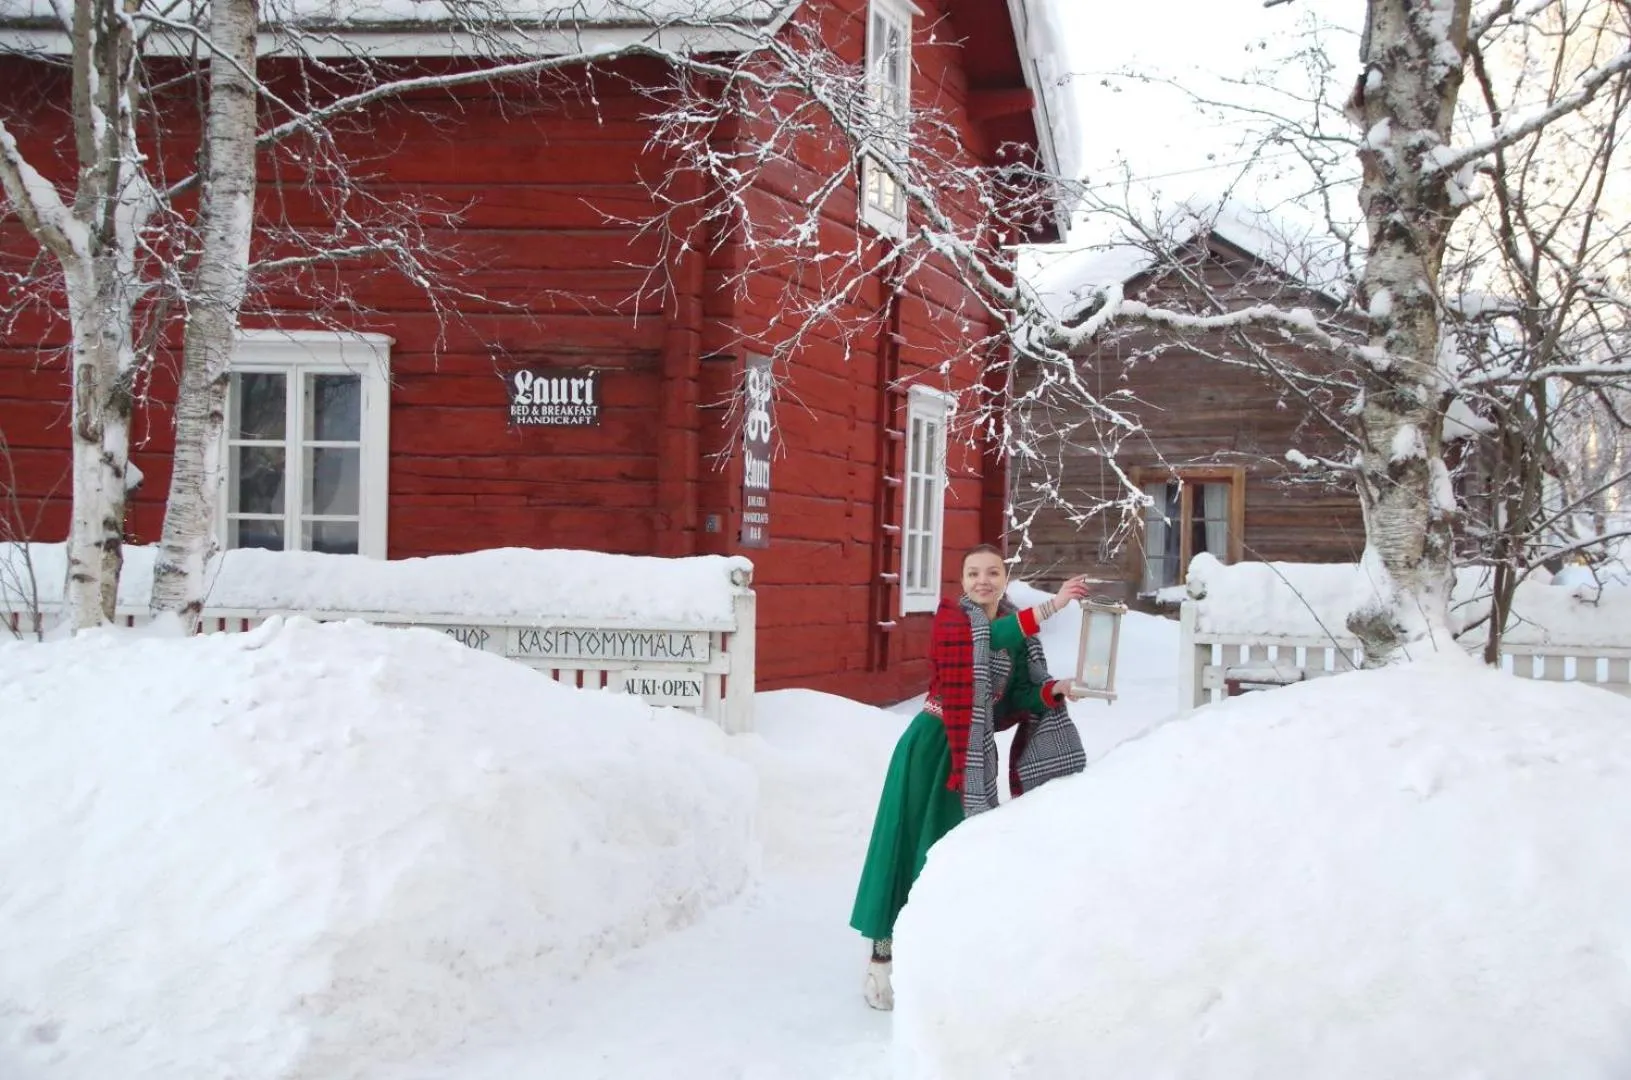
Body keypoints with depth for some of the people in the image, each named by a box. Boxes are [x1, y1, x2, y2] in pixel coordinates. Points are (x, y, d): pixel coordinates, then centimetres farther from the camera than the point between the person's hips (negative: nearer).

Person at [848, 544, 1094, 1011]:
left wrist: (1057, 689, -17)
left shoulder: (1014, 629, 8)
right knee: (909, 844, -3)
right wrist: (1048, 608, -40)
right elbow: (985, 636, -31)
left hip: (976, 751, 6)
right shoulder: (950, 617, -9)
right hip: (932, 746, -5)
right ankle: (882, 955, 3)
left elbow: (1017, 698, 2)